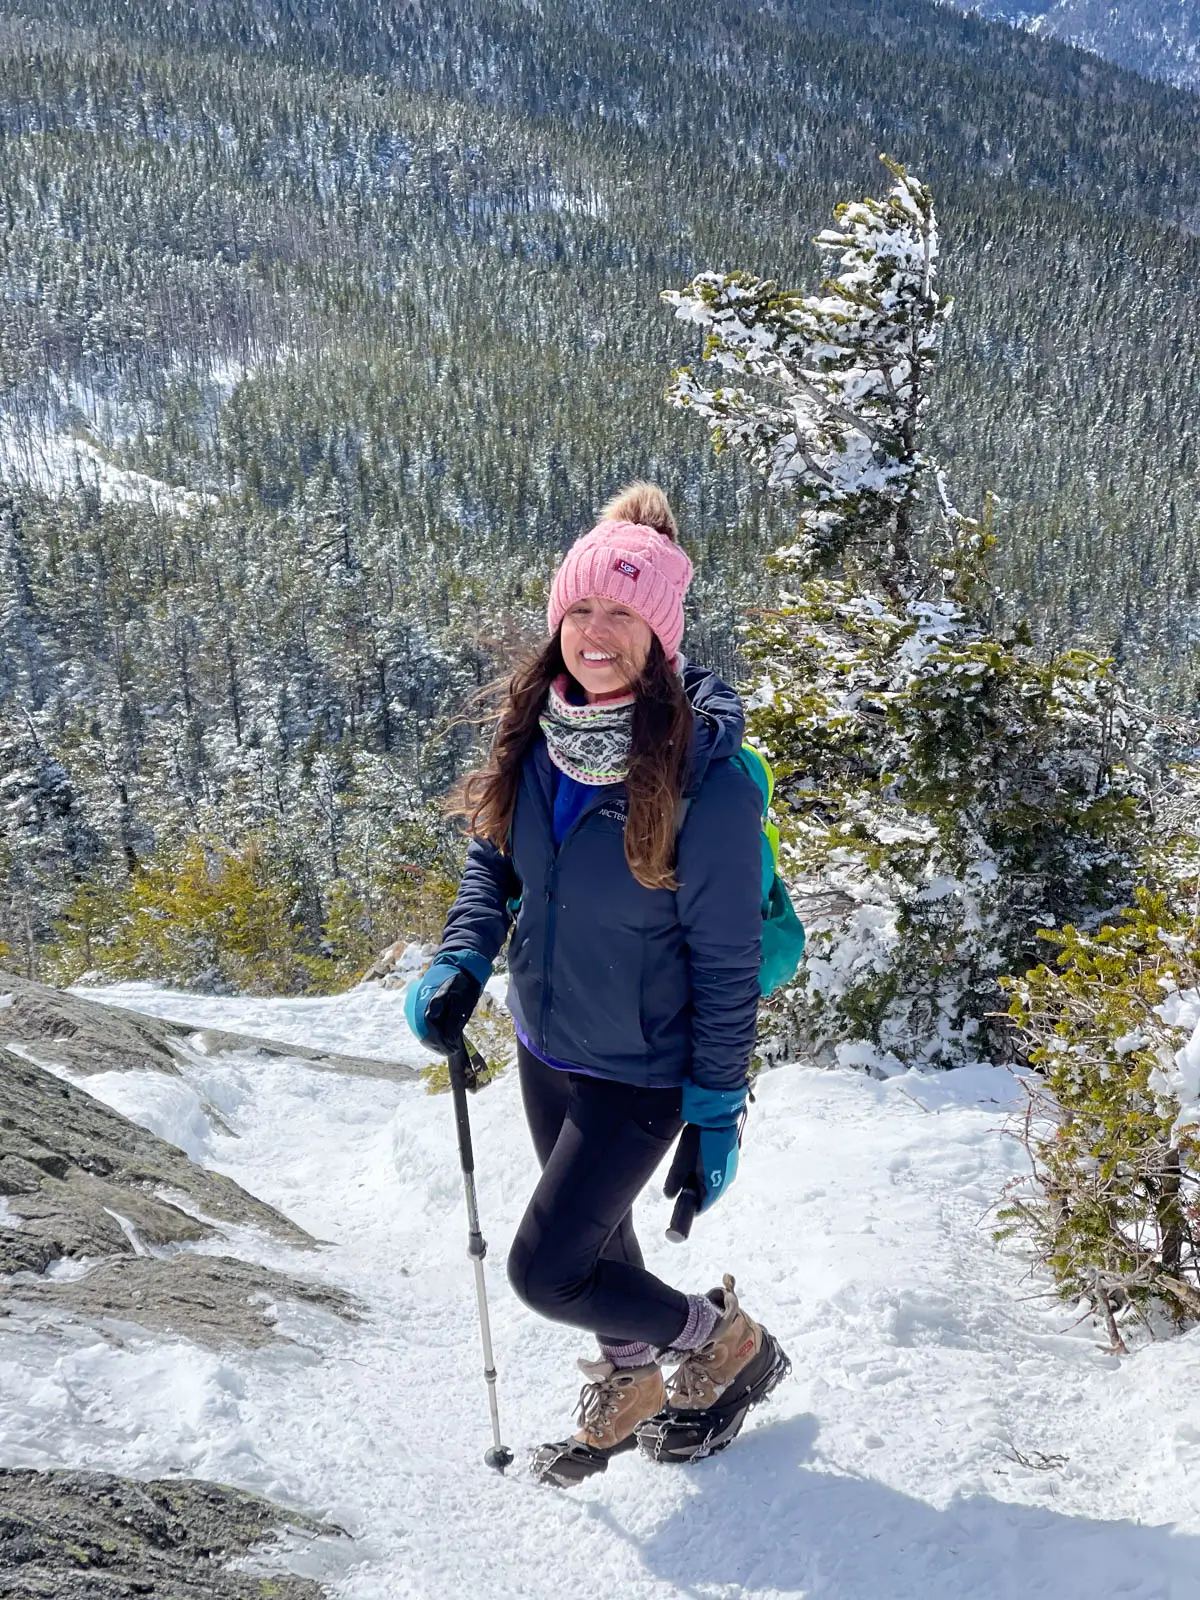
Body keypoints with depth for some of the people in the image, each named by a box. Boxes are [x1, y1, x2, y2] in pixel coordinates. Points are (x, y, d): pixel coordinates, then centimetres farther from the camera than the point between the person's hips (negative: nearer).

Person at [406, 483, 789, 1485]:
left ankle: (720, 1340, 23)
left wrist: (717, 1113, -14)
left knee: (547, 1271, -3)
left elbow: (725, 961, -18)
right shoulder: (536, 734, -9)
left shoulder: (705, 774, -25)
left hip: (642, 1071, -6)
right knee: (595, 1233, 24)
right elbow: (492, 856, 7)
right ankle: (631, 1384, 52)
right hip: (546, 1046, 6)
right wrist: (463, 959, -10)